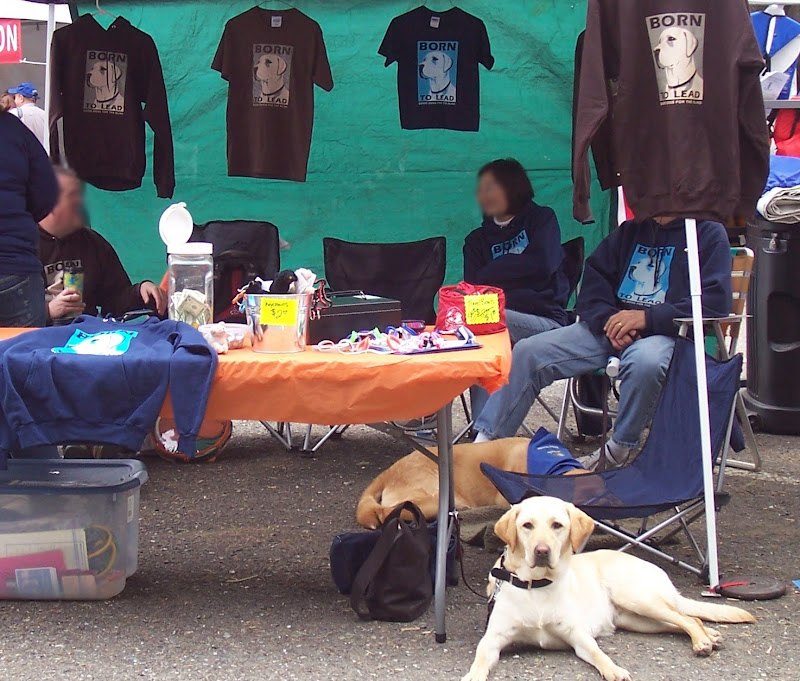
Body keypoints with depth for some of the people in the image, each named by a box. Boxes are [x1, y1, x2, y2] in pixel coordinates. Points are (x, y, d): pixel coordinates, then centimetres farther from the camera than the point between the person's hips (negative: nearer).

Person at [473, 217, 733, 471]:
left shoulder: (710, 234, 1)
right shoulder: (631, 230, 19)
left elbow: (715, 301, -12)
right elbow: (594, 277, 16)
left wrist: (648, 317, -18)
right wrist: (607, 320, -6)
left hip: (666, 334, -5)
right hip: (611, 326, 6)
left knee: (645, 360, -40)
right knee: (528, 352, -10)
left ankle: (619, 451, -20)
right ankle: (483, 443, -7)